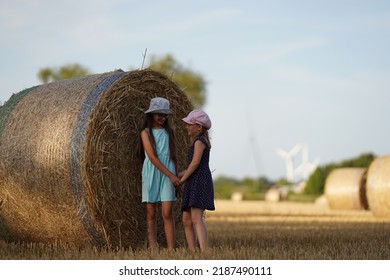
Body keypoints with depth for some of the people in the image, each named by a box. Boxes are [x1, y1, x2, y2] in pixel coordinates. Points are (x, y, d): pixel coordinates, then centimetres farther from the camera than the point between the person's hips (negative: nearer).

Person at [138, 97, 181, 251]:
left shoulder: (169, 132, 12)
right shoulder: (146, 132, 1)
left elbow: (173, 156, 15)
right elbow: (152, 157, -10)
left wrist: (175, 176, 9)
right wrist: (171, 175, -15)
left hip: (168, 176, 1)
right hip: (151, 175, -1)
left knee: (167, 214, -8)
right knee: (151, 214, 2)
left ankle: (171, 250, -10)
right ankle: (153, 250, 4)